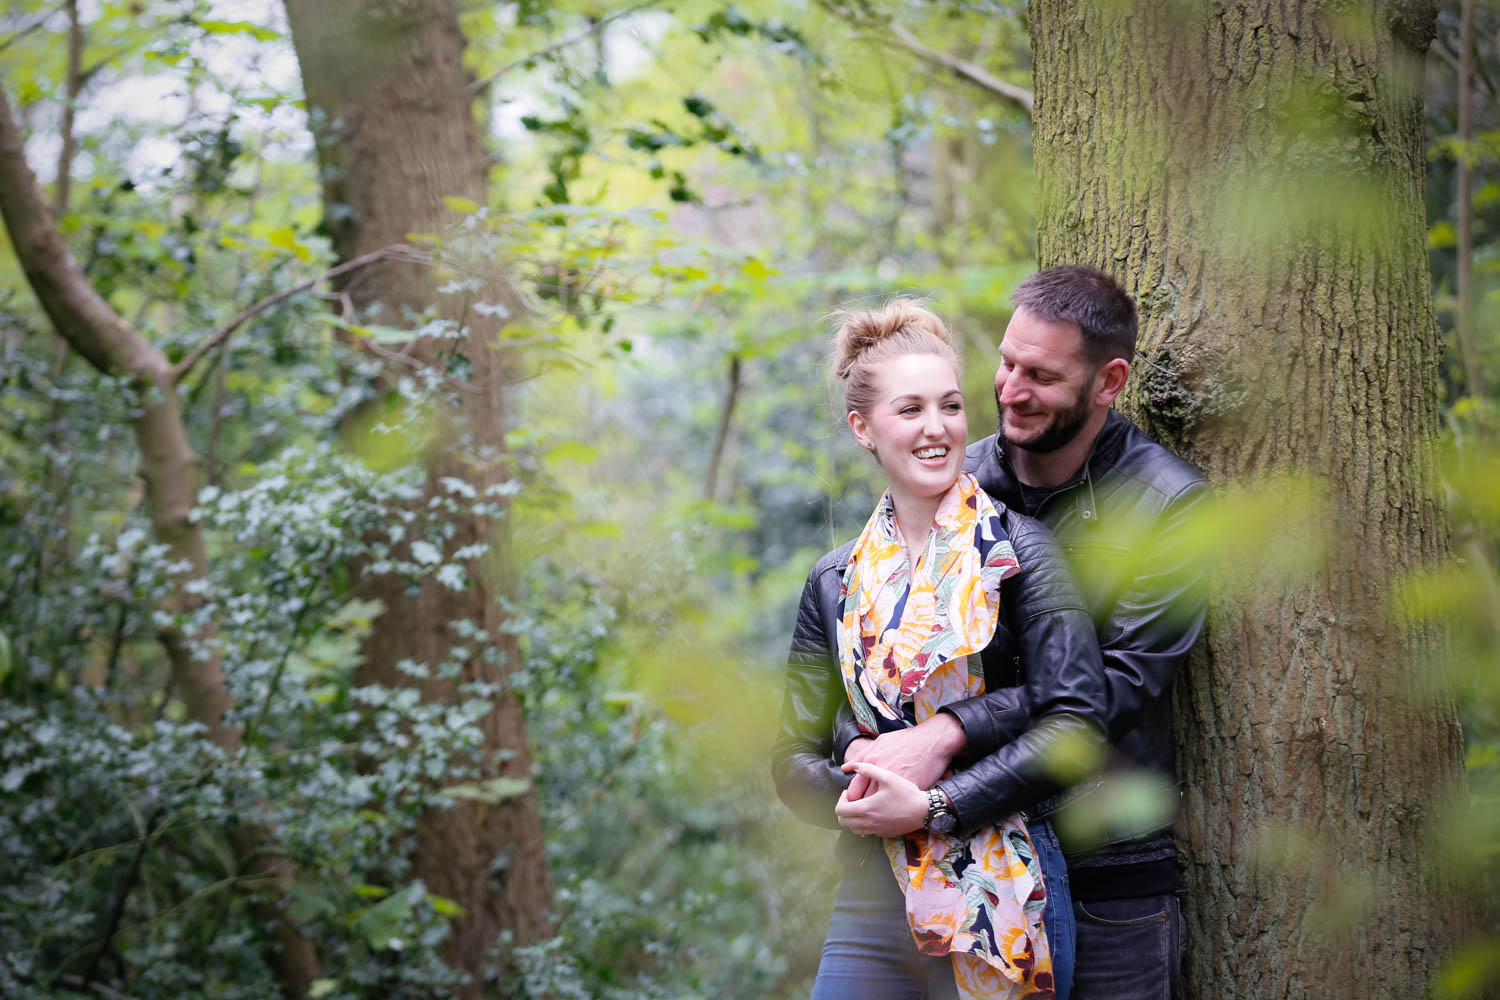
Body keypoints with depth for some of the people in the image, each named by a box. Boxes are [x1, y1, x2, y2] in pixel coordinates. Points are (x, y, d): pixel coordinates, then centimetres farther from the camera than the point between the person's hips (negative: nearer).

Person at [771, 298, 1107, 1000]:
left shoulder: (1016, 551, -2)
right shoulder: (837, 581, 9)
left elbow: (1074, 724, -10)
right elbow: (795, 756, 11)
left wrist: (935, 806, -16)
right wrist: (851, 796, -11)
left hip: (1000, 893, -3)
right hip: (872, 895, 3)